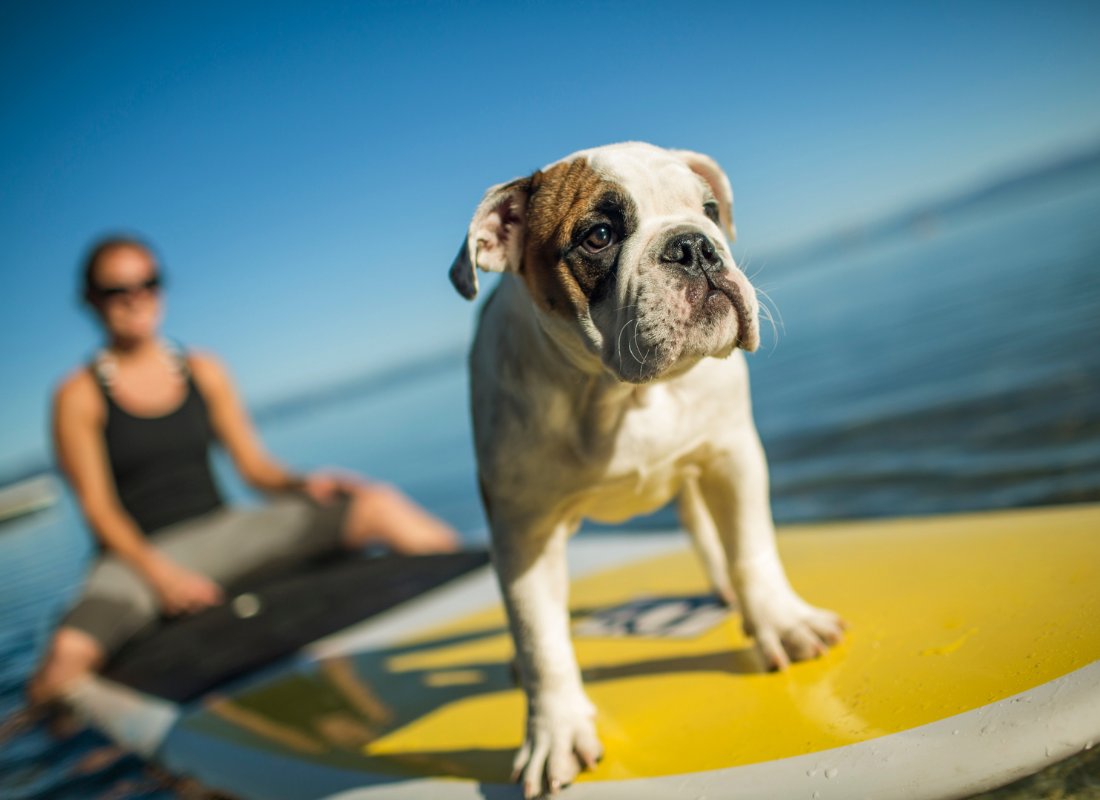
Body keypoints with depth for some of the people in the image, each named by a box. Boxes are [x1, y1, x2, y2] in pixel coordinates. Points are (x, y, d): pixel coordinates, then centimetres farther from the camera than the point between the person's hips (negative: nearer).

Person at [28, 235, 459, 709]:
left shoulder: (204, 373, 11)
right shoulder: (79, 397, 1)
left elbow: (254, 466, 10)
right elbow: (98, 507, -7)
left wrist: (302, 485, -12)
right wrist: (160, 574, -21)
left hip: (224, 532, 3)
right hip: (140, 553, -3)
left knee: (377, 506, -15)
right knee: (70, 653, -35)